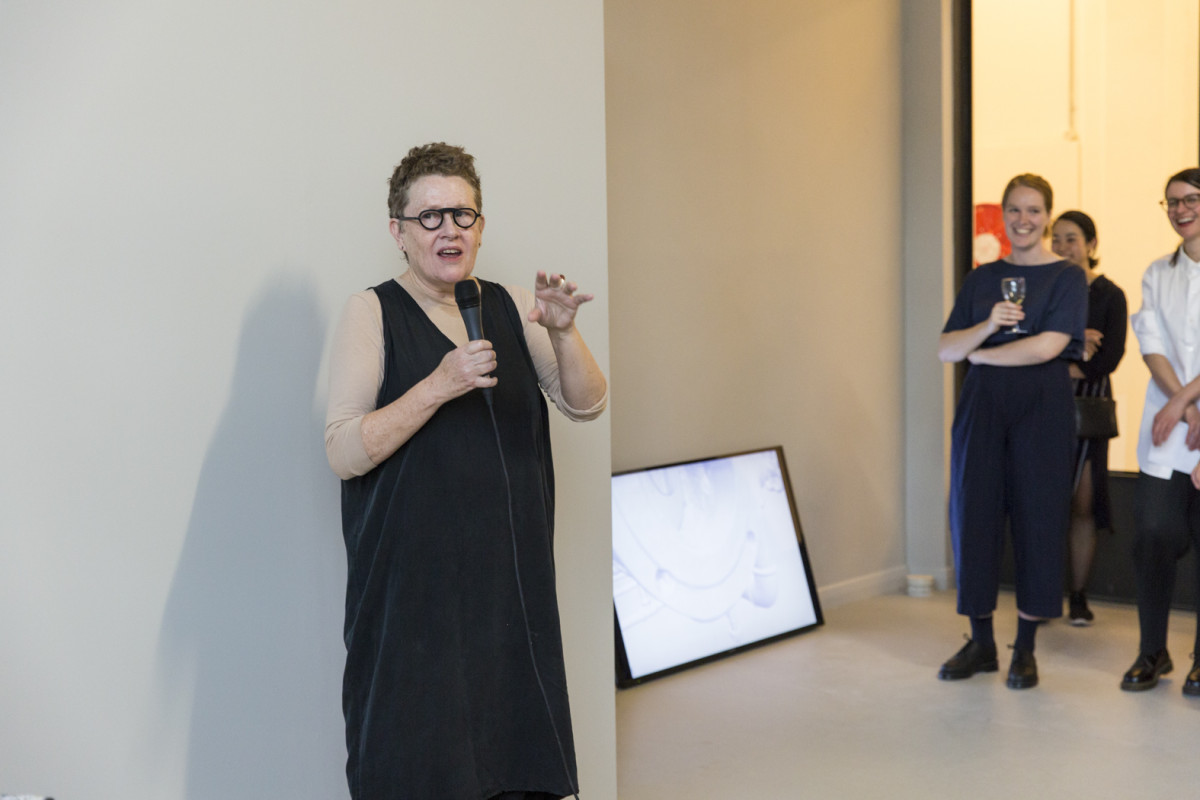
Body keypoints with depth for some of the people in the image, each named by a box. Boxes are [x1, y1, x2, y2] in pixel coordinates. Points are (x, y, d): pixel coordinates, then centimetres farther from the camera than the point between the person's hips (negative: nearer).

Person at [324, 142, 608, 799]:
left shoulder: (512, 307, 10)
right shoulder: (372, 312, -1)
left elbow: (587, 405, 3)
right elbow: (344, 453, -10)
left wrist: (562, 331, -14)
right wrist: (439, 386, -20)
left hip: (512, 583, 4)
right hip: (414, 585, -3)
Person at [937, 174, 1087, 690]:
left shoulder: (1067, 277, 2)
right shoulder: (981, 278, 13)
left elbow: (1049, 345, -13)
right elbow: (946, 350, 6)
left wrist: (981, 353, -3)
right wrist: (987, 326, -12)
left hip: (1042, 408, -3)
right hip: (981, 406, 4)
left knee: (1036, 519, 0)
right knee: (974, 516, 2)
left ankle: (1025, 648, 12)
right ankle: (981, 643, 15)